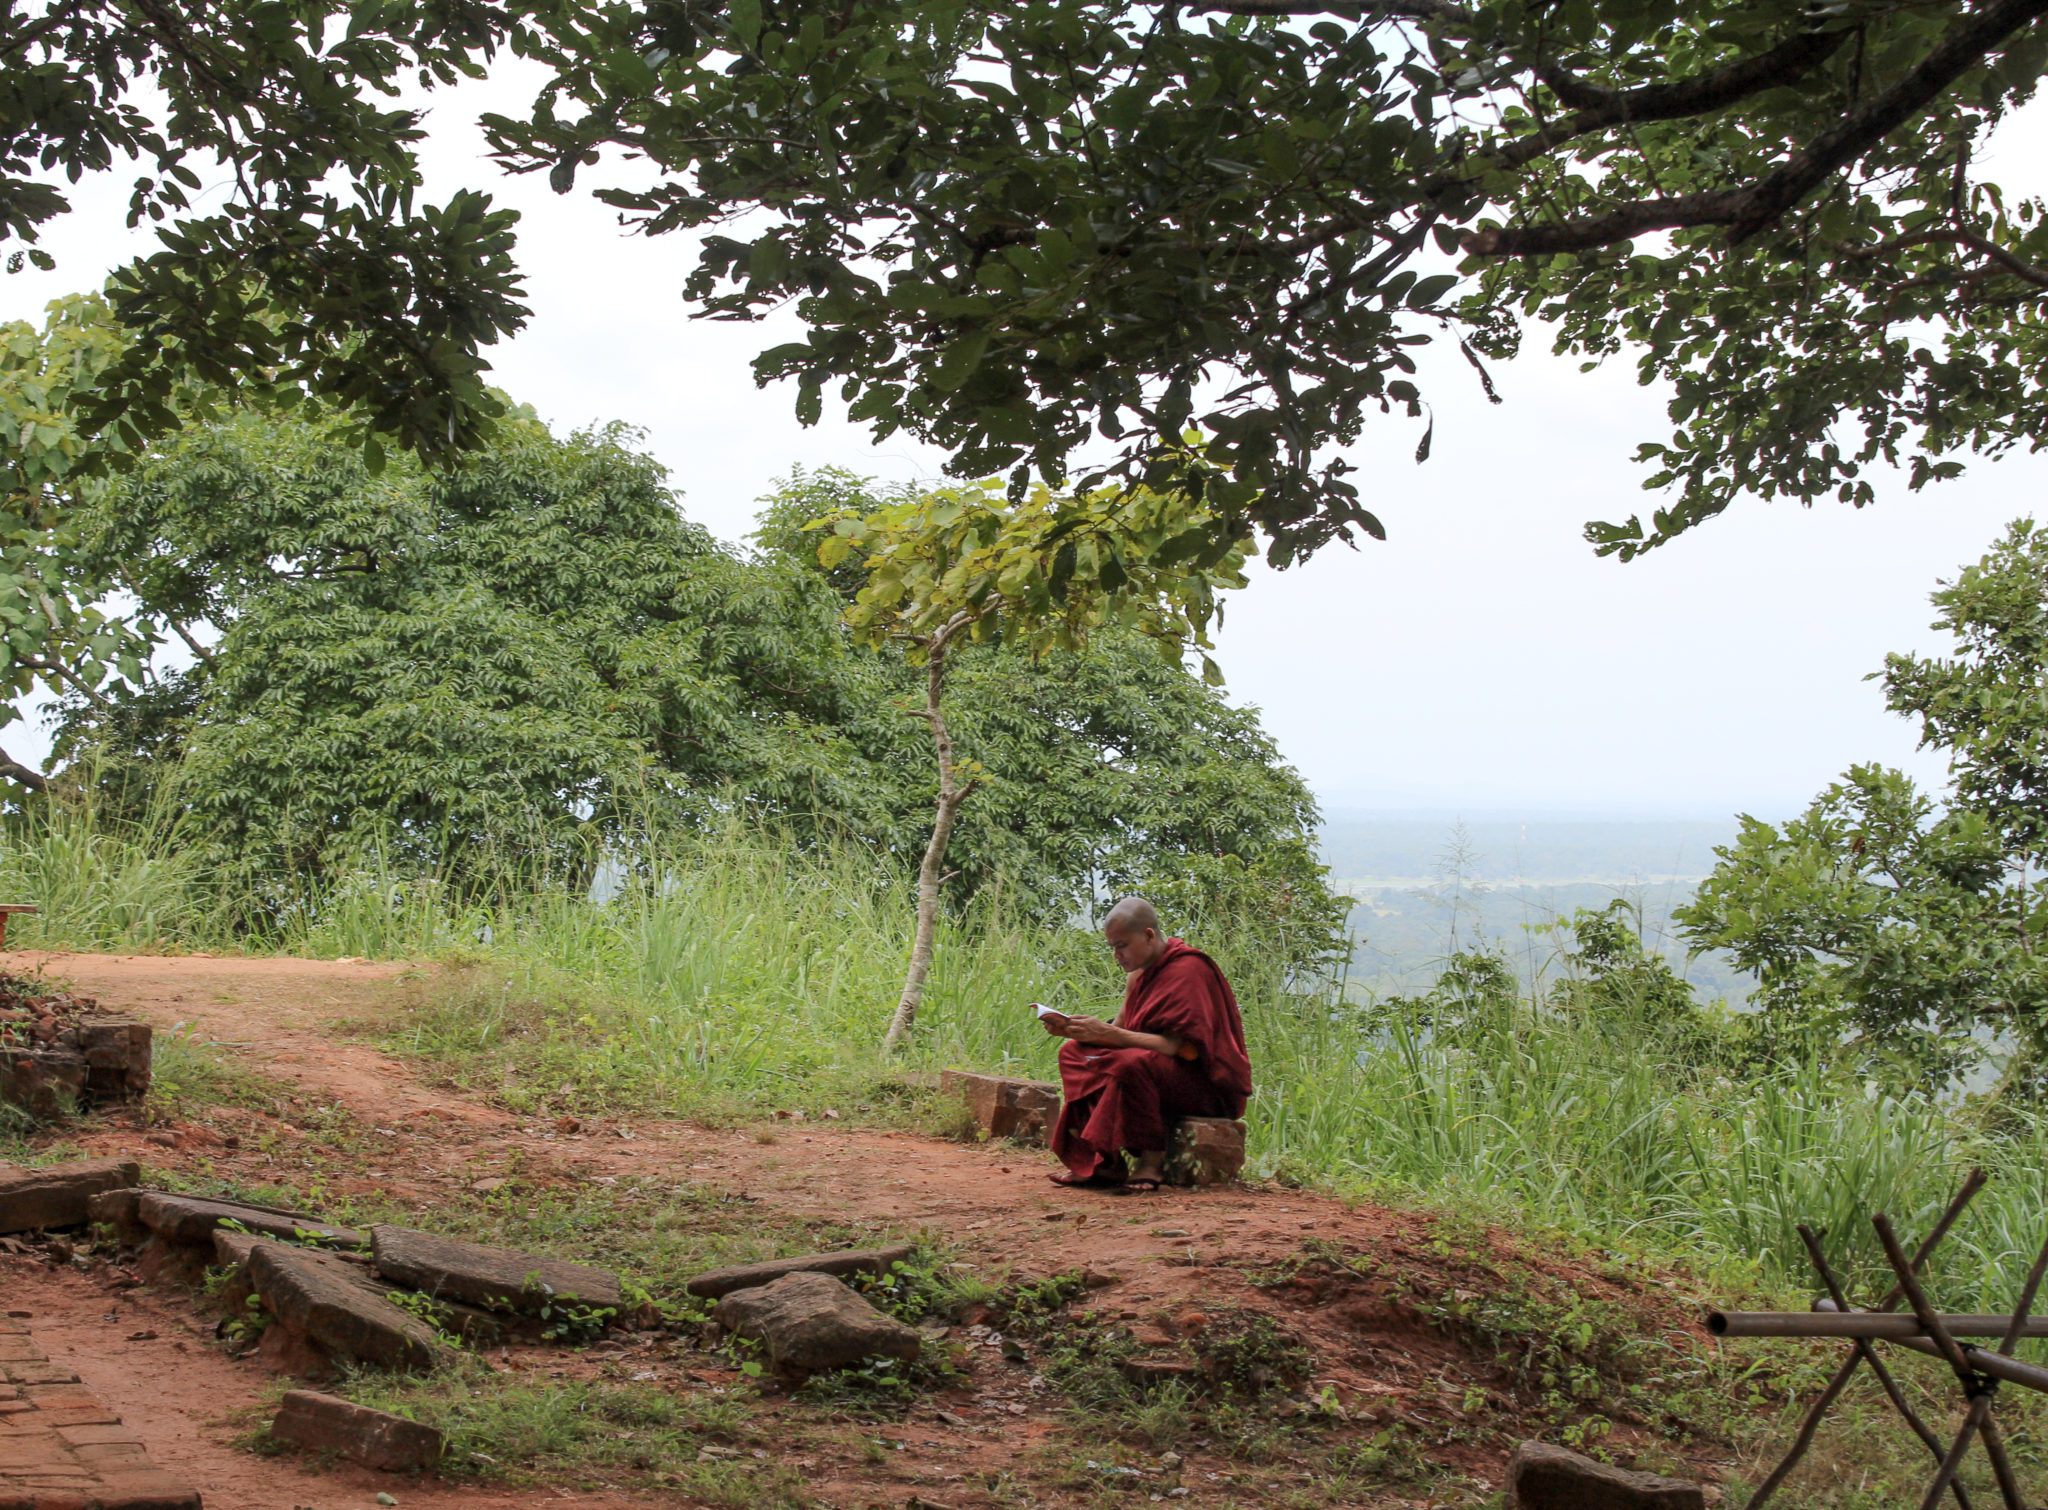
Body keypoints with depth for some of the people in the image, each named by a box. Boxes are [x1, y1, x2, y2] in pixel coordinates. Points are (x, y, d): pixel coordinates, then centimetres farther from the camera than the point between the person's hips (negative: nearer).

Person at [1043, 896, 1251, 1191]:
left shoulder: (1187, 970, -18)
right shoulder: (1141, 972, 10)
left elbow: (1181, 1046, -26)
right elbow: (1121, 1031, 9)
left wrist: (1109, 1034, -29)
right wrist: (1071, 1030, -9)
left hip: (1208, 1084, -10)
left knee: (1131, 1064, -36)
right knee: (1074, 1052, -1)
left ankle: (1152, 1160, -20)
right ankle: (1102, 1160, -12)